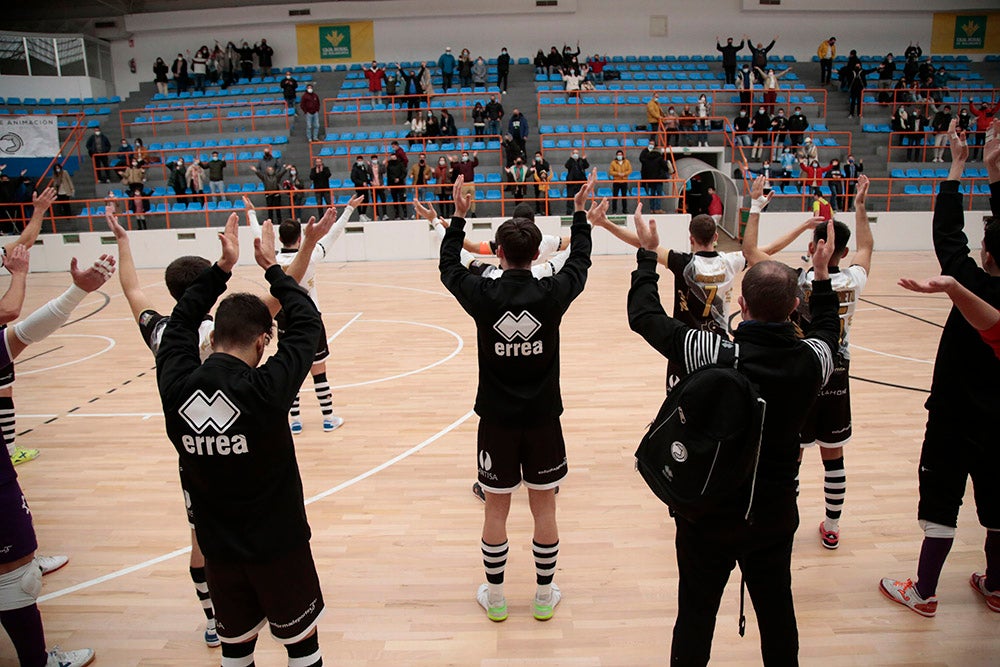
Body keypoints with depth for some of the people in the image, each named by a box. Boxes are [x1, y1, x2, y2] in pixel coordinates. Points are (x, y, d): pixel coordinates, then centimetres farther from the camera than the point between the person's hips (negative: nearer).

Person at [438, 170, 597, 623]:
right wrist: (580, 213, 21)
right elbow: (579, 262, 9)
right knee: (544, 508, 14)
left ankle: (495, 597, 27)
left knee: (496, 509, 13)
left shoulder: (482, 295, -12)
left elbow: (449, 267, 8)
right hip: (542, 417, 0)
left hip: (497, 419, 0)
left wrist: (459, 217, 17)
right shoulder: (553, 293, -12)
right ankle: (544, 596, 28)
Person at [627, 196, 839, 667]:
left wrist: (647, 254, 2)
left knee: (696, 616, 13)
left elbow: (643, 315, -12)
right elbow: (827, 330, 13)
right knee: (777, 613, 23)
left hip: (710, 511, -3)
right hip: (775, 514, 4)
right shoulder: (812, 361, -13)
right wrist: (822, 274, 25)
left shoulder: (713, 353, -25)